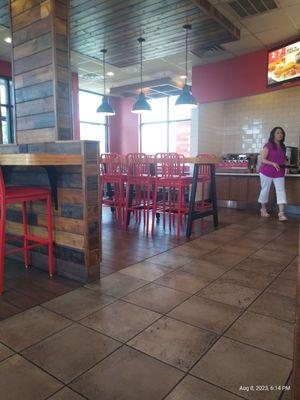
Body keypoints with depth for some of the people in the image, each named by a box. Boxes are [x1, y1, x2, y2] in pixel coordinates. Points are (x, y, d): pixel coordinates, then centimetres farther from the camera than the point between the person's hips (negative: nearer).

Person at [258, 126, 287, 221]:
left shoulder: (283, 147, 10)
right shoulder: (268, 146, -7)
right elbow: (263, 159, -11)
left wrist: (284, 164, 0)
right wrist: (273, 163, -26)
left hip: (279, 173, 5)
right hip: (267, 172, -4)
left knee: (281, 191, -7)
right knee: (265, 190, 8)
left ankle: (281, 214, -11)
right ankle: (263, 209, 28)